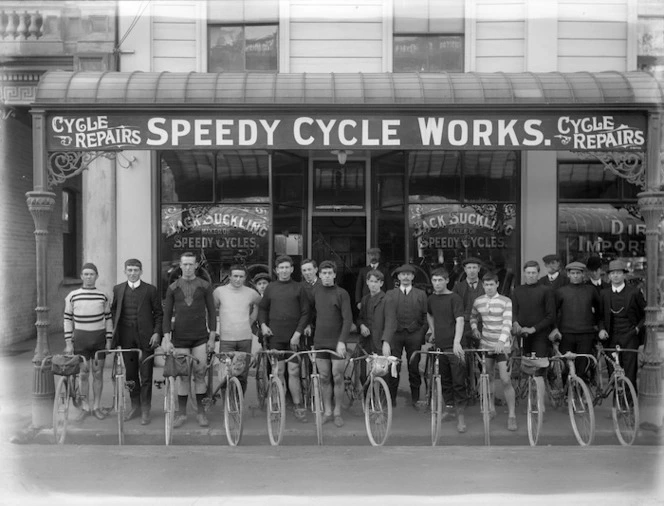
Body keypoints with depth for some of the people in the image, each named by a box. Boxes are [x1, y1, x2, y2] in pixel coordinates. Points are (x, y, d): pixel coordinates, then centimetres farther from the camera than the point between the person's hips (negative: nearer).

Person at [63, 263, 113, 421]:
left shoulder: (103, 296, 2)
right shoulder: (73, 296, 0)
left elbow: (108, 319, 7)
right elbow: (68, 320, 3)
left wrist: (109, 340, 3)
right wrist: (68, 343, -1)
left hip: (99, 338, 1)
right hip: (80, 338, -1)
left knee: (98, 373, 5)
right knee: (84, 373, 3)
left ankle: (96, 407, 16)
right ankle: (85, 407, 15)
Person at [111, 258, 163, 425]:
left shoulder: (150, 290, -1)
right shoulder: (118, 289, 8)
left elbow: (158, 313, 2)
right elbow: (113, 310, 18)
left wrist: (157, 332, -7)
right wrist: (115, 329, 9)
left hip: (145, 337, -3)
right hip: (126, 337, 3)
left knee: (146, 375, 0)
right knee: (130, 373, 11)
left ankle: (145, 410, 9)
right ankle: (135, 406, 25)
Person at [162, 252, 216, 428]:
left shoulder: (205, 286, 3)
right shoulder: (173, 288, 5)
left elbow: (212, 311, 4)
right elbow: (167, 313, 5)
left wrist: (212, 337, -1)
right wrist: (167, 339, -3)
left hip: (200, 338, -1)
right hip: (180, 338, 1)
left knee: (200, 374, 1)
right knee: (183, 375, 4)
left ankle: (200, 412, 12)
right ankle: (181, 412, 13)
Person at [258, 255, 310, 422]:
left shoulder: (298, 288, 4)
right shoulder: (270, 288, 9)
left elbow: (305, 313, 2)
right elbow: (262, 308, 18)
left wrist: (298, 333, -7)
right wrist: (263, 324, 1)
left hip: (293, 337, -1)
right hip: (275, 336, 2)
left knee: (293, 371, -2)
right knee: (278, 372, 5)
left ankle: (298, 407, 6)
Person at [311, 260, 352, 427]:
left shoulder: (342, 293, -5)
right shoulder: (315, 292, 7)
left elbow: (347, 319, -9)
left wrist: (342, 341, -18)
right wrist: (311, 339, 10)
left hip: (337, 342, -3)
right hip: (320, 342, 3)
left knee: (337, 377, 1)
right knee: (324, 378, 7)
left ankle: (337, 412, 14)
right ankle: (327, 411, 17)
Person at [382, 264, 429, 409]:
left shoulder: (421, 294, 8)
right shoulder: (390, 294, 3)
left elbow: (425, 318, 8)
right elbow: (389, 318, -8)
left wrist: (423, 335, -4)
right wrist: (386, 341, -17)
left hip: (414, 335, 1)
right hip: (395, 334, -1)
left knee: (414, 368, 5)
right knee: (393, 368, -2)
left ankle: (416, 399, 20)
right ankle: (391, 399, 12)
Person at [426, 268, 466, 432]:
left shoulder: (454, 298, -9)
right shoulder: (431, 299, 10)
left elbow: (459, 320, -18)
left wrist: (457, 342, -30)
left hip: (454, 346, -6)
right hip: (439, 345, 6)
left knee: (458, 381, -4)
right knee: (444, 379, 13)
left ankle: (460, 415, 2)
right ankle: (449, 408, 27)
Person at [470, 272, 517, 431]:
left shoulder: (506, 302, -8)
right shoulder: (478, 301, 4)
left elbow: (507, 323, -18)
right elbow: (473, 317, 23)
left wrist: (501, 341, -31)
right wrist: (474, 328, 3)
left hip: (502, 345, -4)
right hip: (485, 343, 4)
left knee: (506, 380, -9)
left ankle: (512, 415, -1)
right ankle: (491, 408, 30)